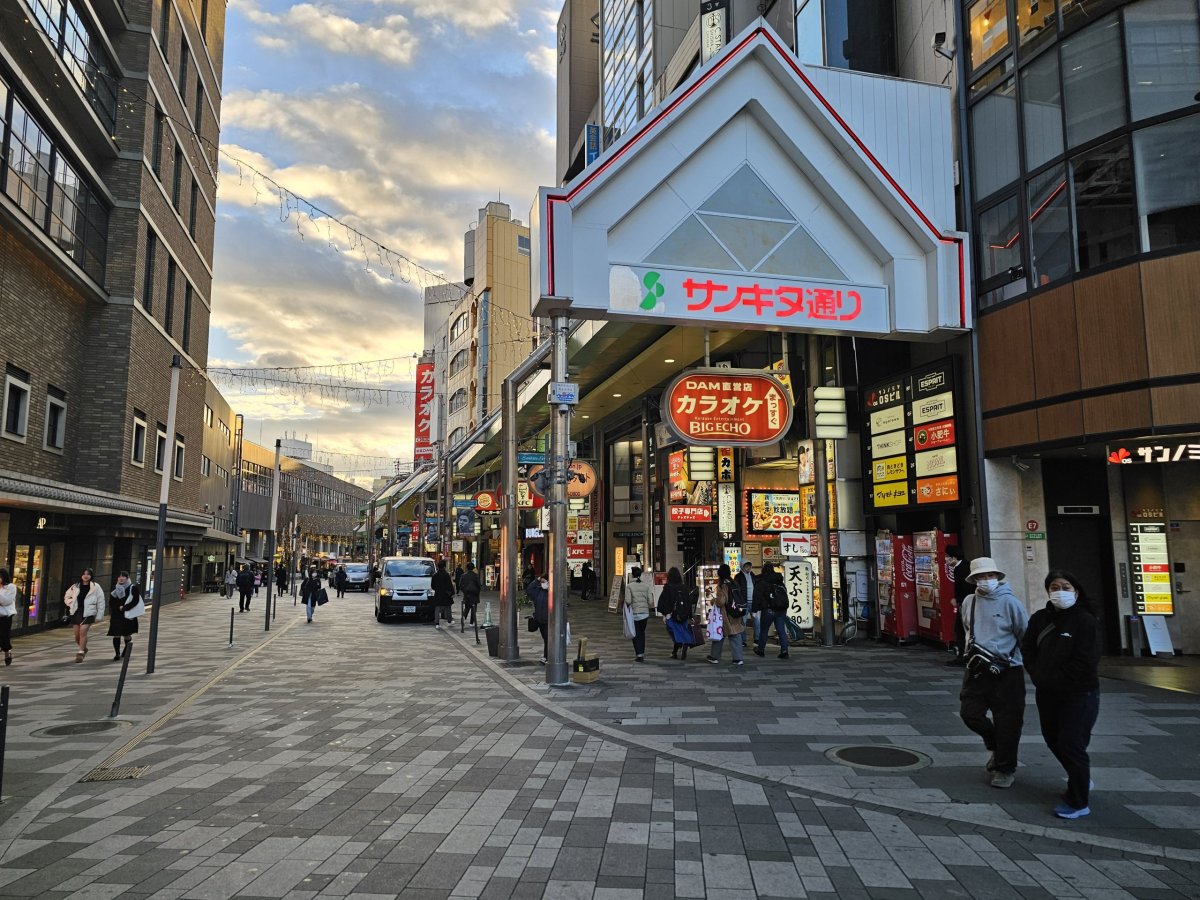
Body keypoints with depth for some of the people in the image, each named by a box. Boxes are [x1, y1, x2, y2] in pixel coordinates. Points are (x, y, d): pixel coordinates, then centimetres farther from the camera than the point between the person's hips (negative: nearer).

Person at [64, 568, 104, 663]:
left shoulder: (95, 587, -2)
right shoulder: (76, 586, 10)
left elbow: (100, 602, -1)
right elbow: (67, 596, 24)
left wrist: (98, 616, -4)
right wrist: (72, 604, 5)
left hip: (88, 613, -4)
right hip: (76, 612, 5)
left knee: (83, 632, -16)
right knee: (77, 634, 8)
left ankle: (80, 653, -11)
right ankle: (82, 649, 33)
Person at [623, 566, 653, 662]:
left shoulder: (629, 586, -9)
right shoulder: (646, 585, 1)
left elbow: (628, 601, -15)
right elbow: (650, 600, 0)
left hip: (634, 613, -3)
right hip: (645, 613, 3)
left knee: (636, 634, 6)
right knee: (642, 633, 19)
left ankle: (639, 655, 2)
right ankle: (642, 653, 22)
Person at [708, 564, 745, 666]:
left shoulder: (722, 585, -14)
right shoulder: (734, 584, 4)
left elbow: (721, 602, -19)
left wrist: (714, 600, 1)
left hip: (725, 616, -5)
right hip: (736, 616, 5)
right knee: (736, 637, 7)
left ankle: (714, 657, 20)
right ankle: (737, 659, 4)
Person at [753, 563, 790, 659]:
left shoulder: (761, 582, -3)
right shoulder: (780, 581, 15)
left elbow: (757, 596, -9)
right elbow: (785, 595, 18)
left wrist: (755, 609, -9)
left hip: (769, 610, -4)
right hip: (782, 609, 5)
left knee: (763, 630, 9)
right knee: (782, 631, 3)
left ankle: (760, 650, 19)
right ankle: (784, 651, -6)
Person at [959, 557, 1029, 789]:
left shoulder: (1009, 602, -10)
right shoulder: (969, 602, 5)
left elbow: (1026, 636, -4)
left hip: (1007, 672, -4)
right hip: (977, 669, 5)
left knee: (1007, 722, 3)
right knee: (969, 713, 2)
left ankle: (1005, 769, 20)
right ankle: (996, 746, 30)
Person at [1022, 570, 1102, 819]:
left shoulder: (1086, 621, -14)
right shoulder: (1039, 618, 3)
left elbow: (1085, 663, -19)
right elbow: (1027, 649, 7)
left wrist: (1053, 680, -14)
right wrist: (1039, 677, -5)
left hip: (1079, 694, -6)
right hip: (1047, 694, 7)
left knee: (1071, 745, -3)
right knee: (1053, 740, 18)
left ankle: (1078, 803, 11)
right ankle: (1081, 780, 42)